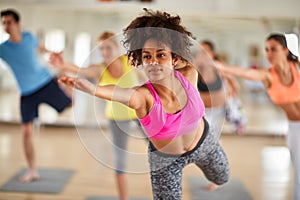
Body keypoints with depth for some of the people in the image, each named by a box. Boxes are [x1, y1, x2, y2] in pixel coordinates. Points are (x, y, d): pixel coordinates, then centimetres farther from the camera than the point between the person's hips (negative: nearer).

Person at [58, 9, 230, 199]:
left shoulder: (190, 75, -28)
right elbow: (116, 91, -62)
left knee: (222, 179, 30)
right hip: (165, 159, -3)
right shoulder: (141, 96, -38)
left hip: (203, 142, 4)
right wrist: (88, 86, -79)